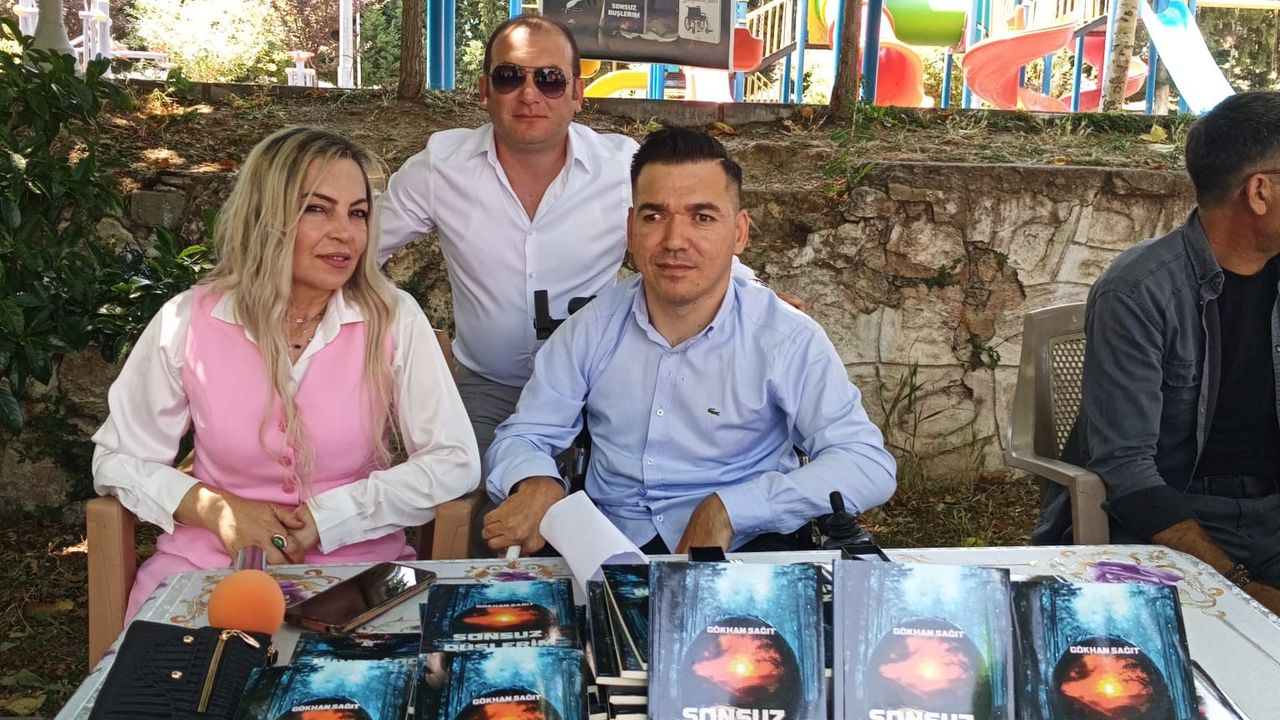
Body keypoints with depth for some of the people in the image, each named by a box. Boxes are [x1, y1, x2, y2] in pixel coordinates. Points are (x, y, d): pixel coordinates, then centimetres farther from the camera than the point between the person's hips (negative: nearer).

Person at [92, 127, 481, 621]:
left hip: (356, 565, 0)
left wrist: (328, 517, -14)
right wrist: (214, 510, -11)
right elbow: (117, 459, 7)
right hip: (207, 562, 1)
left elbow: (455, 462, -6)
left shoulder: (394, 320, -3)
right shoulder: (187, 322, -1)